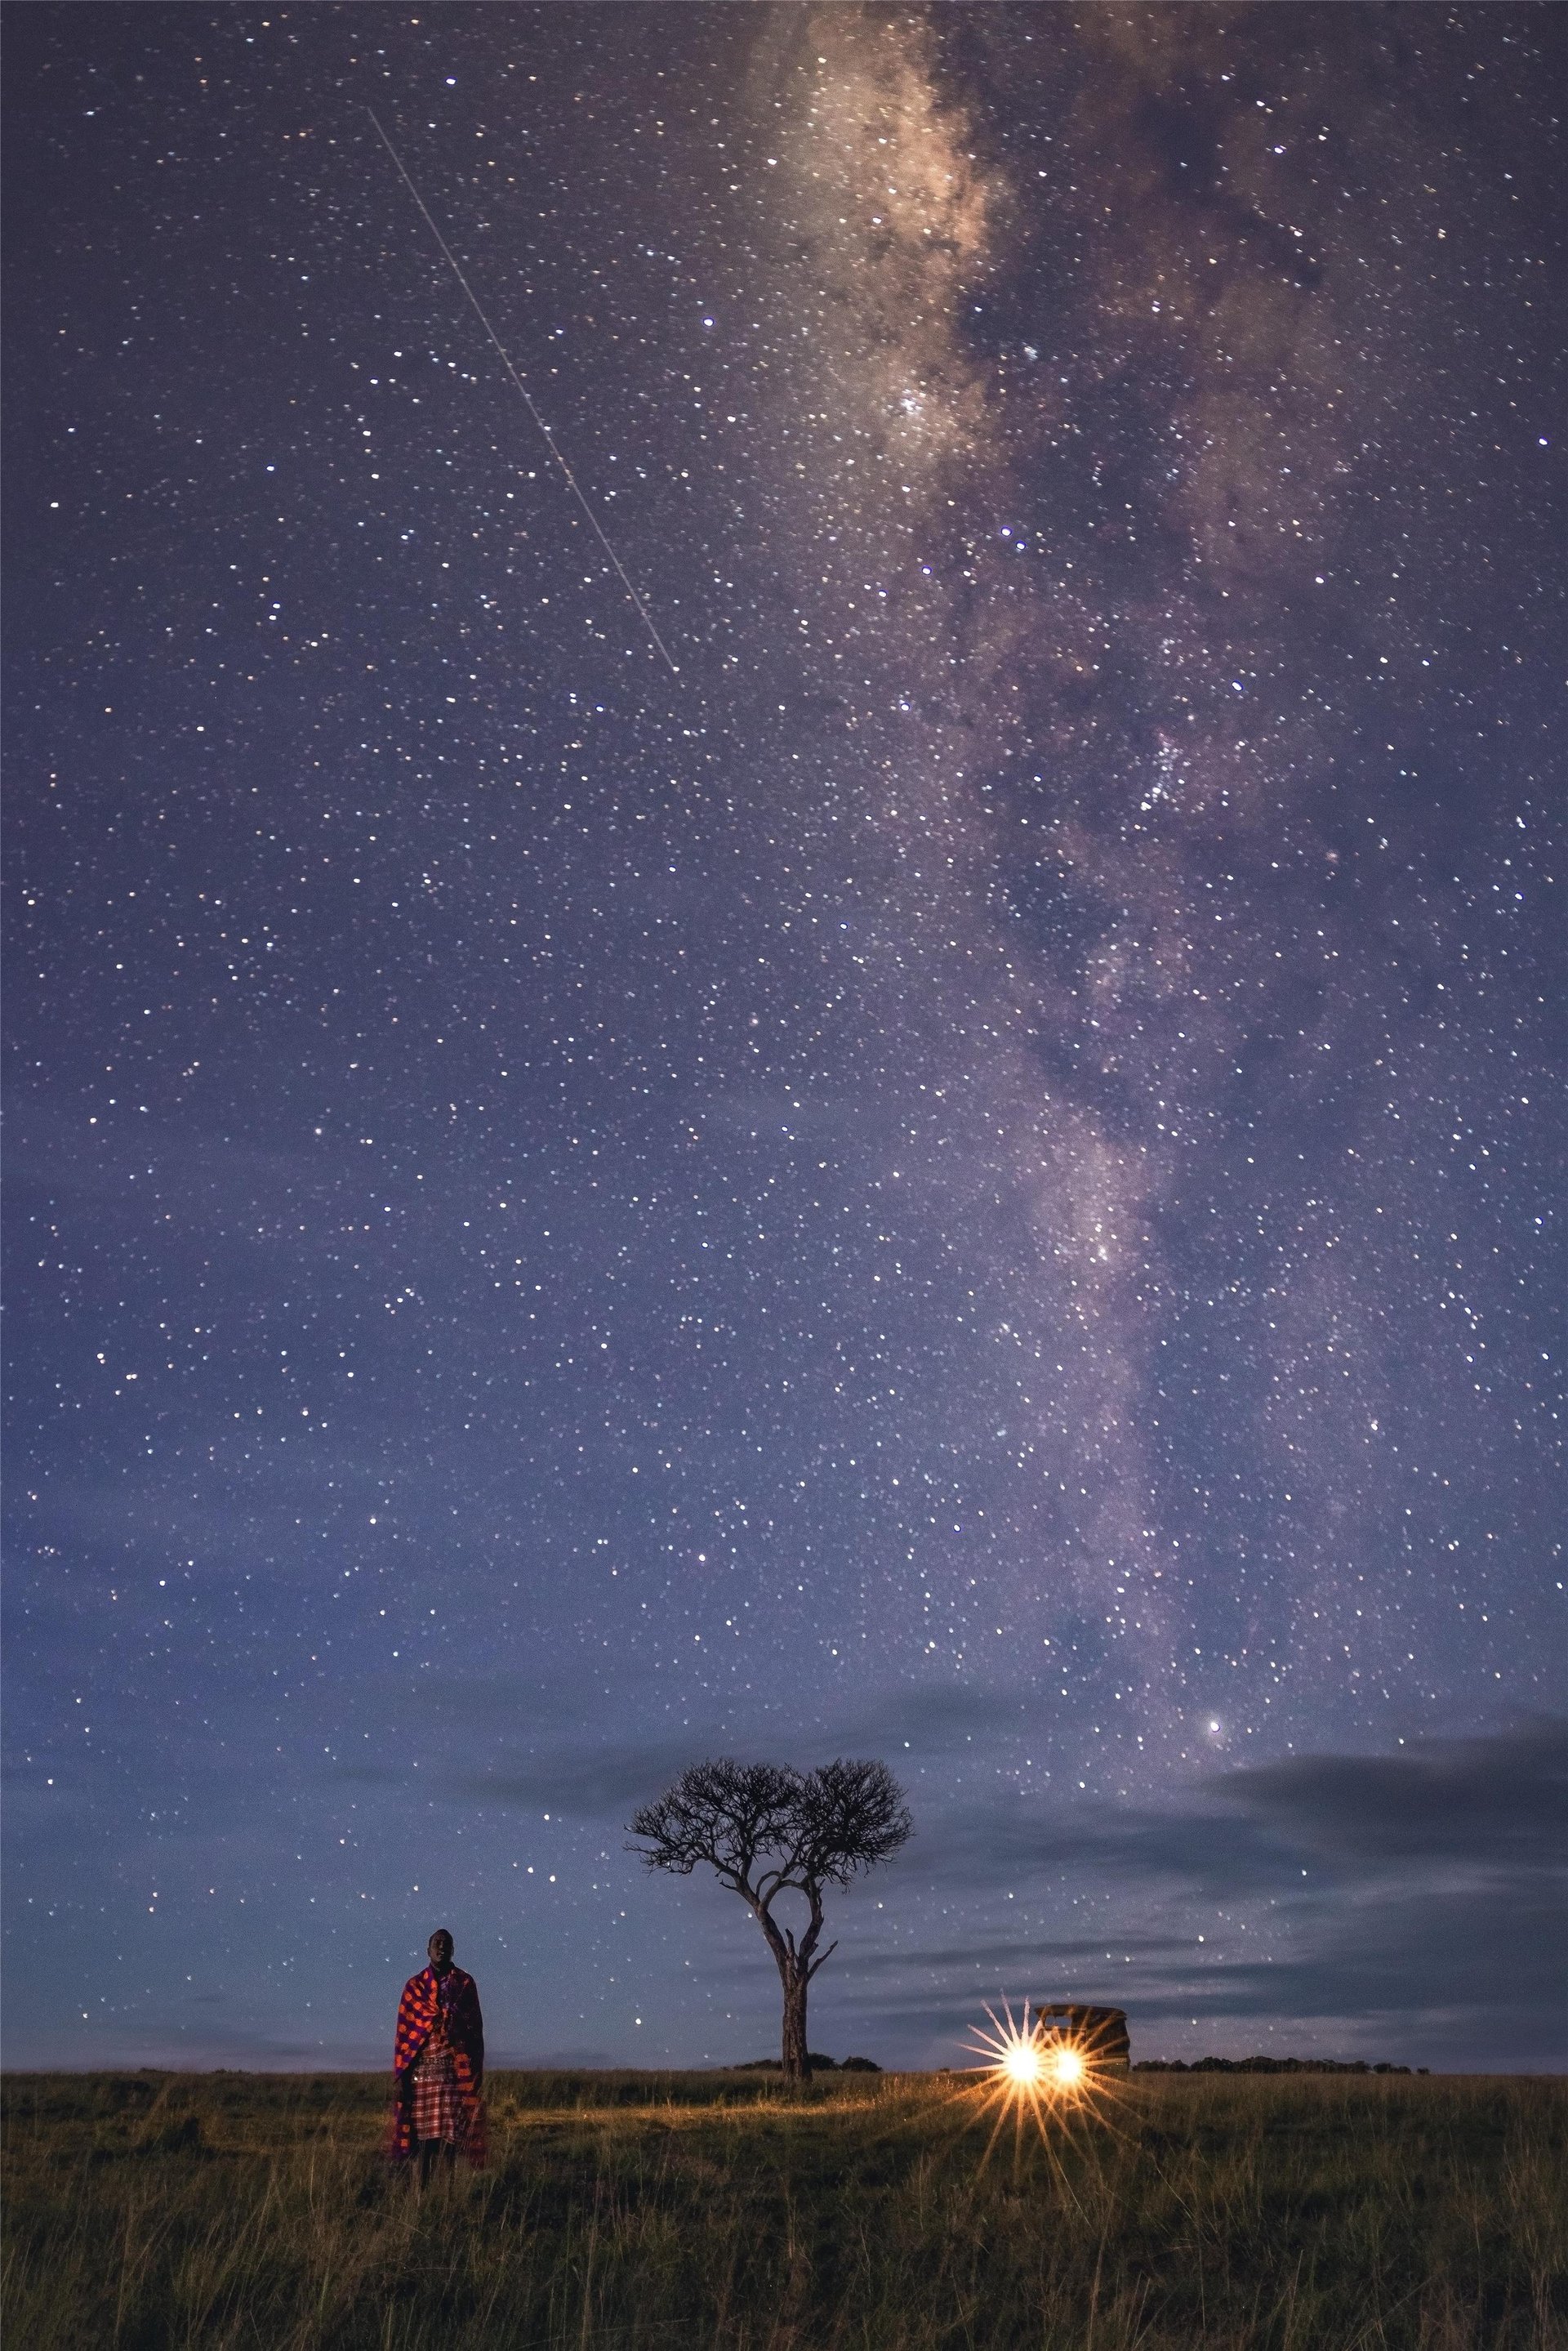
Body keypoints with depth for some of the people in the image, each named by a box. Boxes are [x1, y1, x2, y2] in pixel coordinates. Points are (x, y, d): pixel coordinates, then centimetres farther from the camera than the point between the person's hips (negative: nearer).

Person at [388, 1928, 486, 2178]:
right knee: (424, 2129, 0)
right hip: (422, 2066, 1)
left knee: (450, 2129, -6)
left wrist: (476, 2069, 1)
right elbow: (404, 2030, 5)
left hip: (455, 2067, 0)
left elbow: (476, 2026, 6)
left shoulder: (465, 1983, 8)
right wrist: (401, 2073, -1)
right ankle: (422, 2186, 6)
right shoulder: (414, 1986, 8)